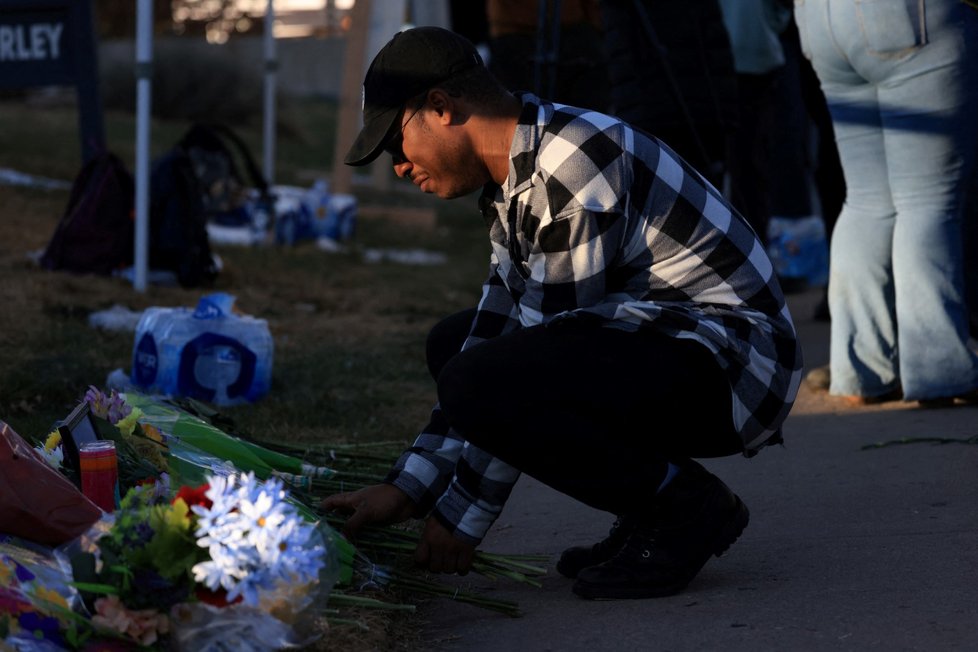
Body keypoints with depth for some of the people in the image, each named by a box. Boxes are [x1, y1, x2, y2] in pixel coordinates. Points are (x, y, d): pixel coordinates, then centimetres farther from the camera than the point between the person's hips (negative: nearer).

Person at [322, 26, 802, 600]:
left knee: (479, 384, -27)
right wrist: (408, 488, 7)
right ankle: (648, 516, 10)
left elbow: (544, 355, -19)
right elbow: (495, 334, 14)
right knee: (455, 343, 18)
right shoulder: (517, 179, 12)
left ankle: (686, 509, -9)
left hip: (732, 362, -11)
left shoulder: (571, 163, -19)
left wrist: (461, 518, -13)